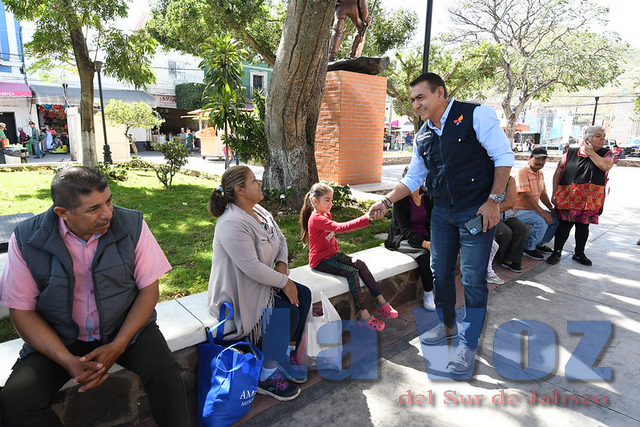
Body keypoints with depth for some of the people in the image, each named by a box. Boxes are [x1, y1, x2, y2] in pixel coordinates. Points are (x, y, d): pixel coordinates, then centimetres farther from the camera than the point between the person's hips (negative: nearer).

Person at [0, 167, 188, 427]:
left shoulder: (132, 225, -13)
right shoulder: (26, 240, -12)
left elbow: (149, 289, -8)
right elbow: (22, 310, -5)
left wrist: (117, 346, -18)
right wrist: (68, 360, -18)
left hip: (126, 327, -1)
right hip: (57, 337, 2)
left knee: (165, 376, -24)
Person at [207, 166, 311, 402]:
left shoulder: (260, 212, 3)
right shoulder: (232, 224, -28)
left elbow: (281, 239, 12)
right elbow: (252, 267, -32)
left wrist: (282, 264, -6)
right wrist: (284, 281, -21)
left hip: (263, 281, 10)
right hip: (239, 293, -9)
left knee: (303, 295, 0)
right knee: (289, 313, -19)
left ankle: (288, 356, 14)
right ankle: (266, 378, 0)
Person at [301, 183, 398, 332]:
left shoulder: (327, 215, 9)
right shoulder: (316, 219, -23)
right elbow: (340, 227, -36)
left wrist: (338, 253, 11)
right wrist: (366, 219, -42)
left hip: (333, 254, 8)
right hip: (321, 261, -8)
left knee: (360, 264, -10)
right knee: (352, 272, -23)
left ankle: (380, 302, -7)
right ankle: (363, 313, -15)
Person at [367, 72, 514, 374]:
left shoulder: (476, 115, -10)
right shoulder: (422, 137, 8)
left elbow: (504, 156, -11)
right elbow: (413, 178, 14)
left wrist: (493, 200, -17)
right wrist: (386, 202, 5)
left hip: (477, 211, -6)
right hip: (442, 212, 6)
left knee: (473, 279, -1)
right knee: (440, 272, 14)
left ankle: (468, 346, 16)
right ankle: (447, 326, 37)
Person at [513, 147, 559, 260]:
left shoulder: (540, 173, 12)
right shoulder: (522, 173, -17)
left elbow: (543, 194, 16)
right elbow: (526, 196, -25)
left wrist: (552, 208, 2)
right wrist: (543, 213, -26)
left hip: (534, 209, 9)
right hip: (520, 210, -9)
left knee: (555, 219, 2)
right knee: (542, 221, -29)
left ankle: (540, 244, 19)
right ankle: (528, 248, -9)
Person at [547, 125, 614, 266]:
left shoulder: (606, 153, 4)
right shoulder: (571, 153, 2)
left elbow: (606, 166, -18)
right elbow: (558, 173, 4)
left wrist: (590, 152, -8)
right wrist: (555, 194, -1)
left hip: (589, 200, 1)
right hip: (568, 198, -1)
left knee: (583, 226, 11)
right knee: (564, 225, 1)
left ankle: (579, 253, 25)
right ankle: (557, 252, 11)